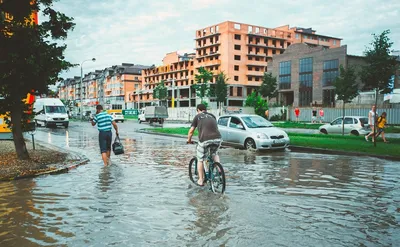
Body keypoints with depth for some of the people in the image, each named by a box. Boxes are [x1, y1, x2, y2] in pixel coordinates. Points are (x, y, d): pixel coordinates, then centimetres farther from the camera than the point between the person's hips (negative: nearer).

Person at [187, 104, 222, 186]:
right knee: (214, 154, 32)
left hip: (204, 140, -3)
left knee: (200, 160, 16)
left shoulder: (197, 116, 14)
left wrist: (189, 140, 29)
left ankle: (201, 180, 20)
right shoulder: (212, 116, 24)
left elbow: (191, 131, 12)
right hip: (217, 138, 3)